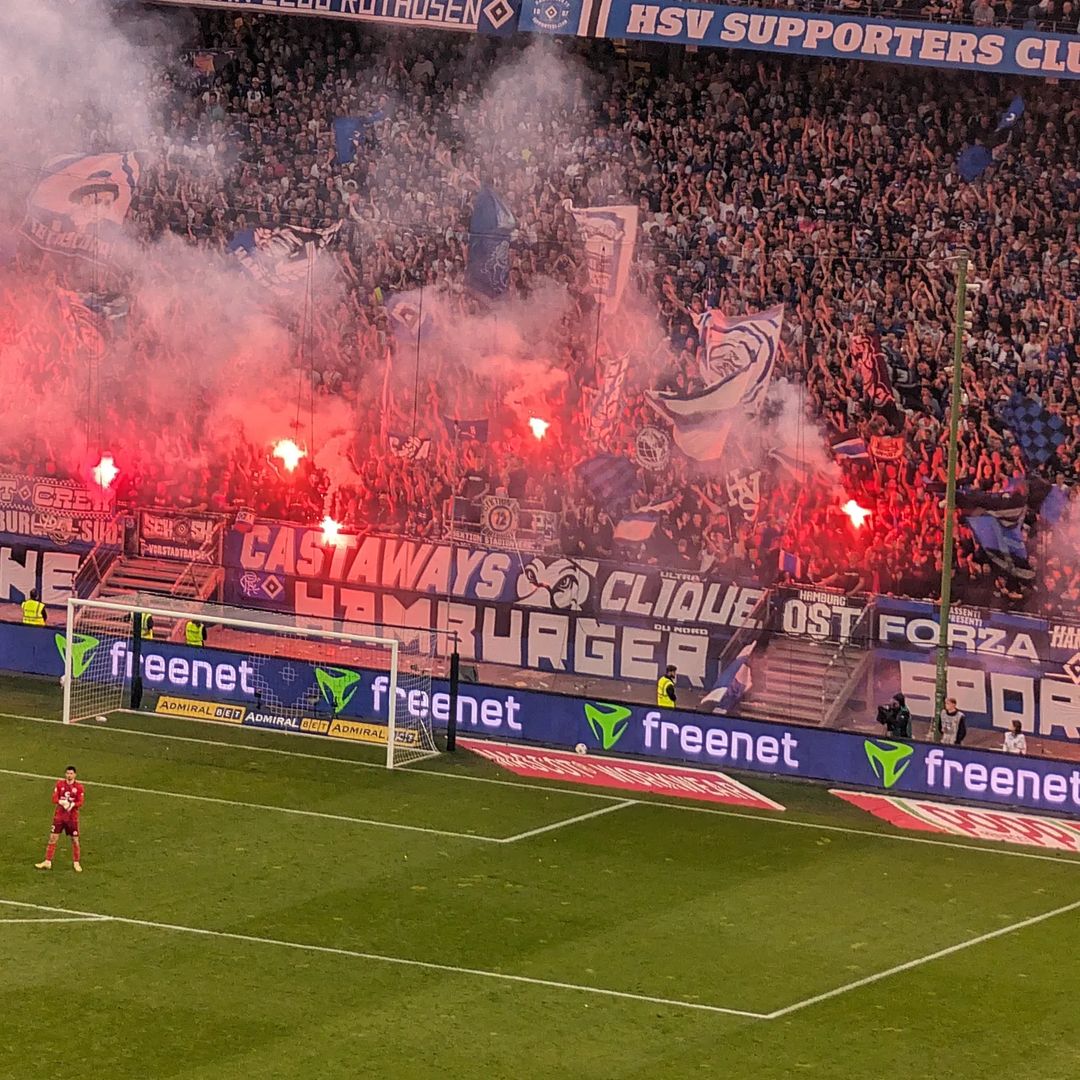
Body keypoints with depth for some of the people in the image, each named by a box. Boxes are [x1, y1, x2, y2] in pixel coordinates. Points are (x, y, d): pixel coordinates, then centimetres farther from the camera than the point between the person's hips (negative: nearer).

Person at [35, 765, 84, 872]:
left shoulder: (79, 787, -3)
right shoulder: (59, 784, 2)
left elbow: (81, 802, -8)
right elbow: (54, 799, -3)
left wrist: (72, 804, -26)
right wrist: (61, 802, -22)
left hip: (72, 817, -1)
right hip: (59, 815, 1)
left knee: (75, 840, 3)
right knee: (53, 837, 0)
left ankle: (76, 863, 17)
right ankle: (47, 862, 7)